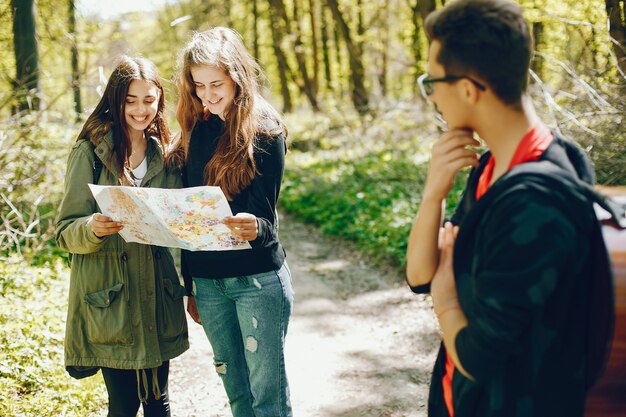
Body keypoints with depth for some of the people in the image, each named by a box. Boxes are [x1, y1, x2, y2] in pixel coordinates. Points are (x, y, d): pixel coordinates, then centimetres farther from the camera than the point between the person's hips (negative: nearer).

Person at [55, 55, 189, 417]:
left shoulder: (166, 154, 8)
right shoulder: (90, 152, -5)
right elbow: (65, 231, -6)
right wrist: (93, 228, -27)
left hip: (158, 294, 4)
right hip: (109, 299, -4)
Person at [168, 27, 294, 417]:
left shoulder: (263, 129, -9)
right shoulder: (197, 128, 6)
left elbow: (264, 218, -12)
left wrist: (254, 228, -37)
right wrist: (189, 286, 14)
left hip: (258, 278, -5)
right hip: (208, 279, 5)